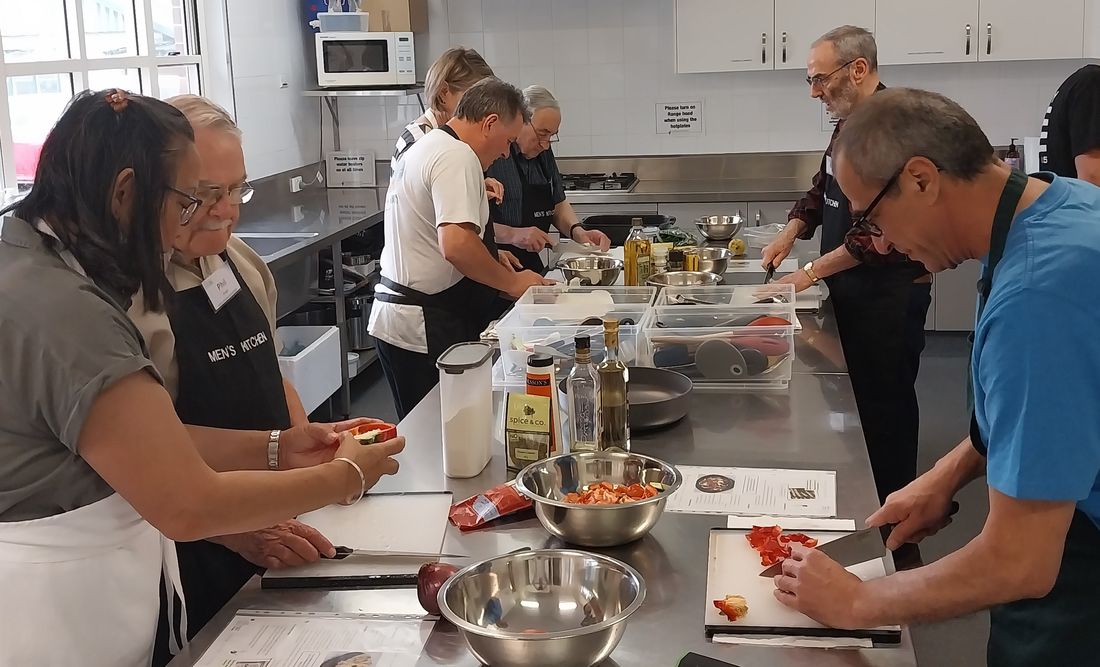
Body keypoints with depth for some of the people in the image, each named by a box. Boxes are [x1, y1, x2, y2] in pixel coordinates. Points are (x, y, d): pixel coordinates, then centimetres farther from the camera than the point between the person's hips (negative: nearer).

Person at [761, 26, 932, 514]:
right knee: (855, 394, 16)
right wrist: (791, 232, 7)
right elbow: (823, 189, 23)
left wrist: (812, 273, -19)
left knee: (884, 401, 1)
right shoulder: (850, 123, 10)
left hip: (889, 294, -9)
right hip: (854, 289, 9)